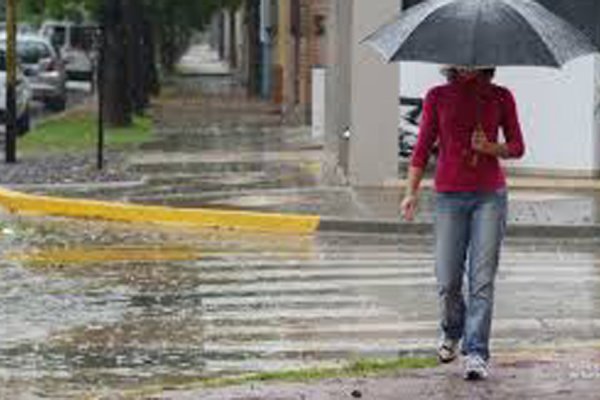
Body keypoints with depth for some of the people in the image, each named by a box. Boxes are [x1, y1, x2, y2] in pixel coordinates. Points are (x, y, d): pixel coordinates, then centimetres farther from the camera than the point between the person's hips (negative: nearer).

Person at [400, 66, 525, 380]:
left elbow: (517, 147, 9)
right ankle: (451, 332, 29)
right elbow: (423, 147, 5)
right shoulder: (438, 97, 4)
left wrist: (491, 147, -12)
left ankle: (476, 354, -5)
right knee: (448, 281, -1)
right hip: (450, 196, 0)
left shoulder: (501, 98, 4)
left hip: (490, 196, 0)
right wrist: (411, 192, -5)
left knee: (482, 278, -8)